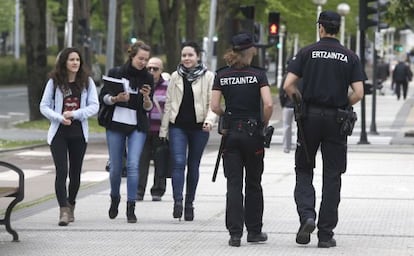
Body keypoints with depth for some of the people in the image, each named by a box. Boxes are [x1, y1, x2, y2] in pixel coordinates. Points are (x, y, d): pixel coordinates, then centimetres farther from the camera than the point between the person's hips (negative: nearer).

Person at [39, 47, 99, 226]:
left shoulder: (87, 82, 3)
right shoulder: (54, 82, 0)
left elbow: (94, 106, -2)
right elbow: (44, 106, 1)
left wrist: (74, 114, -15)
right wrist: (60, 118, -15)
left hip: (79, 132, 2)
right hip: (58, 132, -2)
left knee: (75, 172, 10)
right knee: (61, 171, -12)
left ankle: (71, 206, 27)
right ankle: (63, 210, -17)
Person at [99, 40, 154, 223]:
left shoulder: (147, 78, 4)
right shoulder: (115, 73, 0)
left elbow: (148, 108, 4)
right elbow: (103, 97, 0)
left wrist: (147, 98, -17)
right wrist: (116, 98, -19)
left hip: (137, 127, 0)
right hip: (116, 125, 0)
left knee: (133, 165, -13)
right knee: (115, 167, 5)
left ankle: (131, 208, -11)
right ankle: (115, 199, 32)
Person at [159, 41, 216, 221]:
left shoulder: (208, 77, 1)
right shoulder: (176, 77, 8)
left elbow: (213, 103, -1)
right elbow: (169, 103, 12)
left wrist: (209, 120, -19)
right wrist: (163, 129, 11)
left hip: (199, 127, -1)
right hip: (178, 126, 1)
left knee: (193, 165, 8)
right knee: (178, 162, -14)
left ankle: (189, 203, 17)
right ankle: (177, 201, -21)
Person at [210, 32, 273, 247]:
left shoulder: (222, 75, 2)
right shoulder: (258, 74, -5)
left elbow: (214, 106, -3)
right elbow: (268, 104, -15)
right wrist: (264, 124, 2)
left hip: (231, 133, 1)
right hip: (252, 133, -1)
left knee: (233, 185, 1)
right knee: (253, 184, 12)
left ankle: (235, 233, -8)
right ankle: (254, 231, 19)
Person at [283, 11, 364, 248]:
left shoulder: (307, 53, 0)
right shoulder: (350, 57, 2)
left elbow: (288, 86, -8)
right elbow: (358, 93, -6)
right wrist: (342, 105, 12)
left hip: (310, 116, 0)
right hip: (336, 120, 1)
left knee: (304, 170, 13)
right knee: (332, 177, 5)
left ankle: (307, 216, -10)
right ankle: (326, 234, 5)